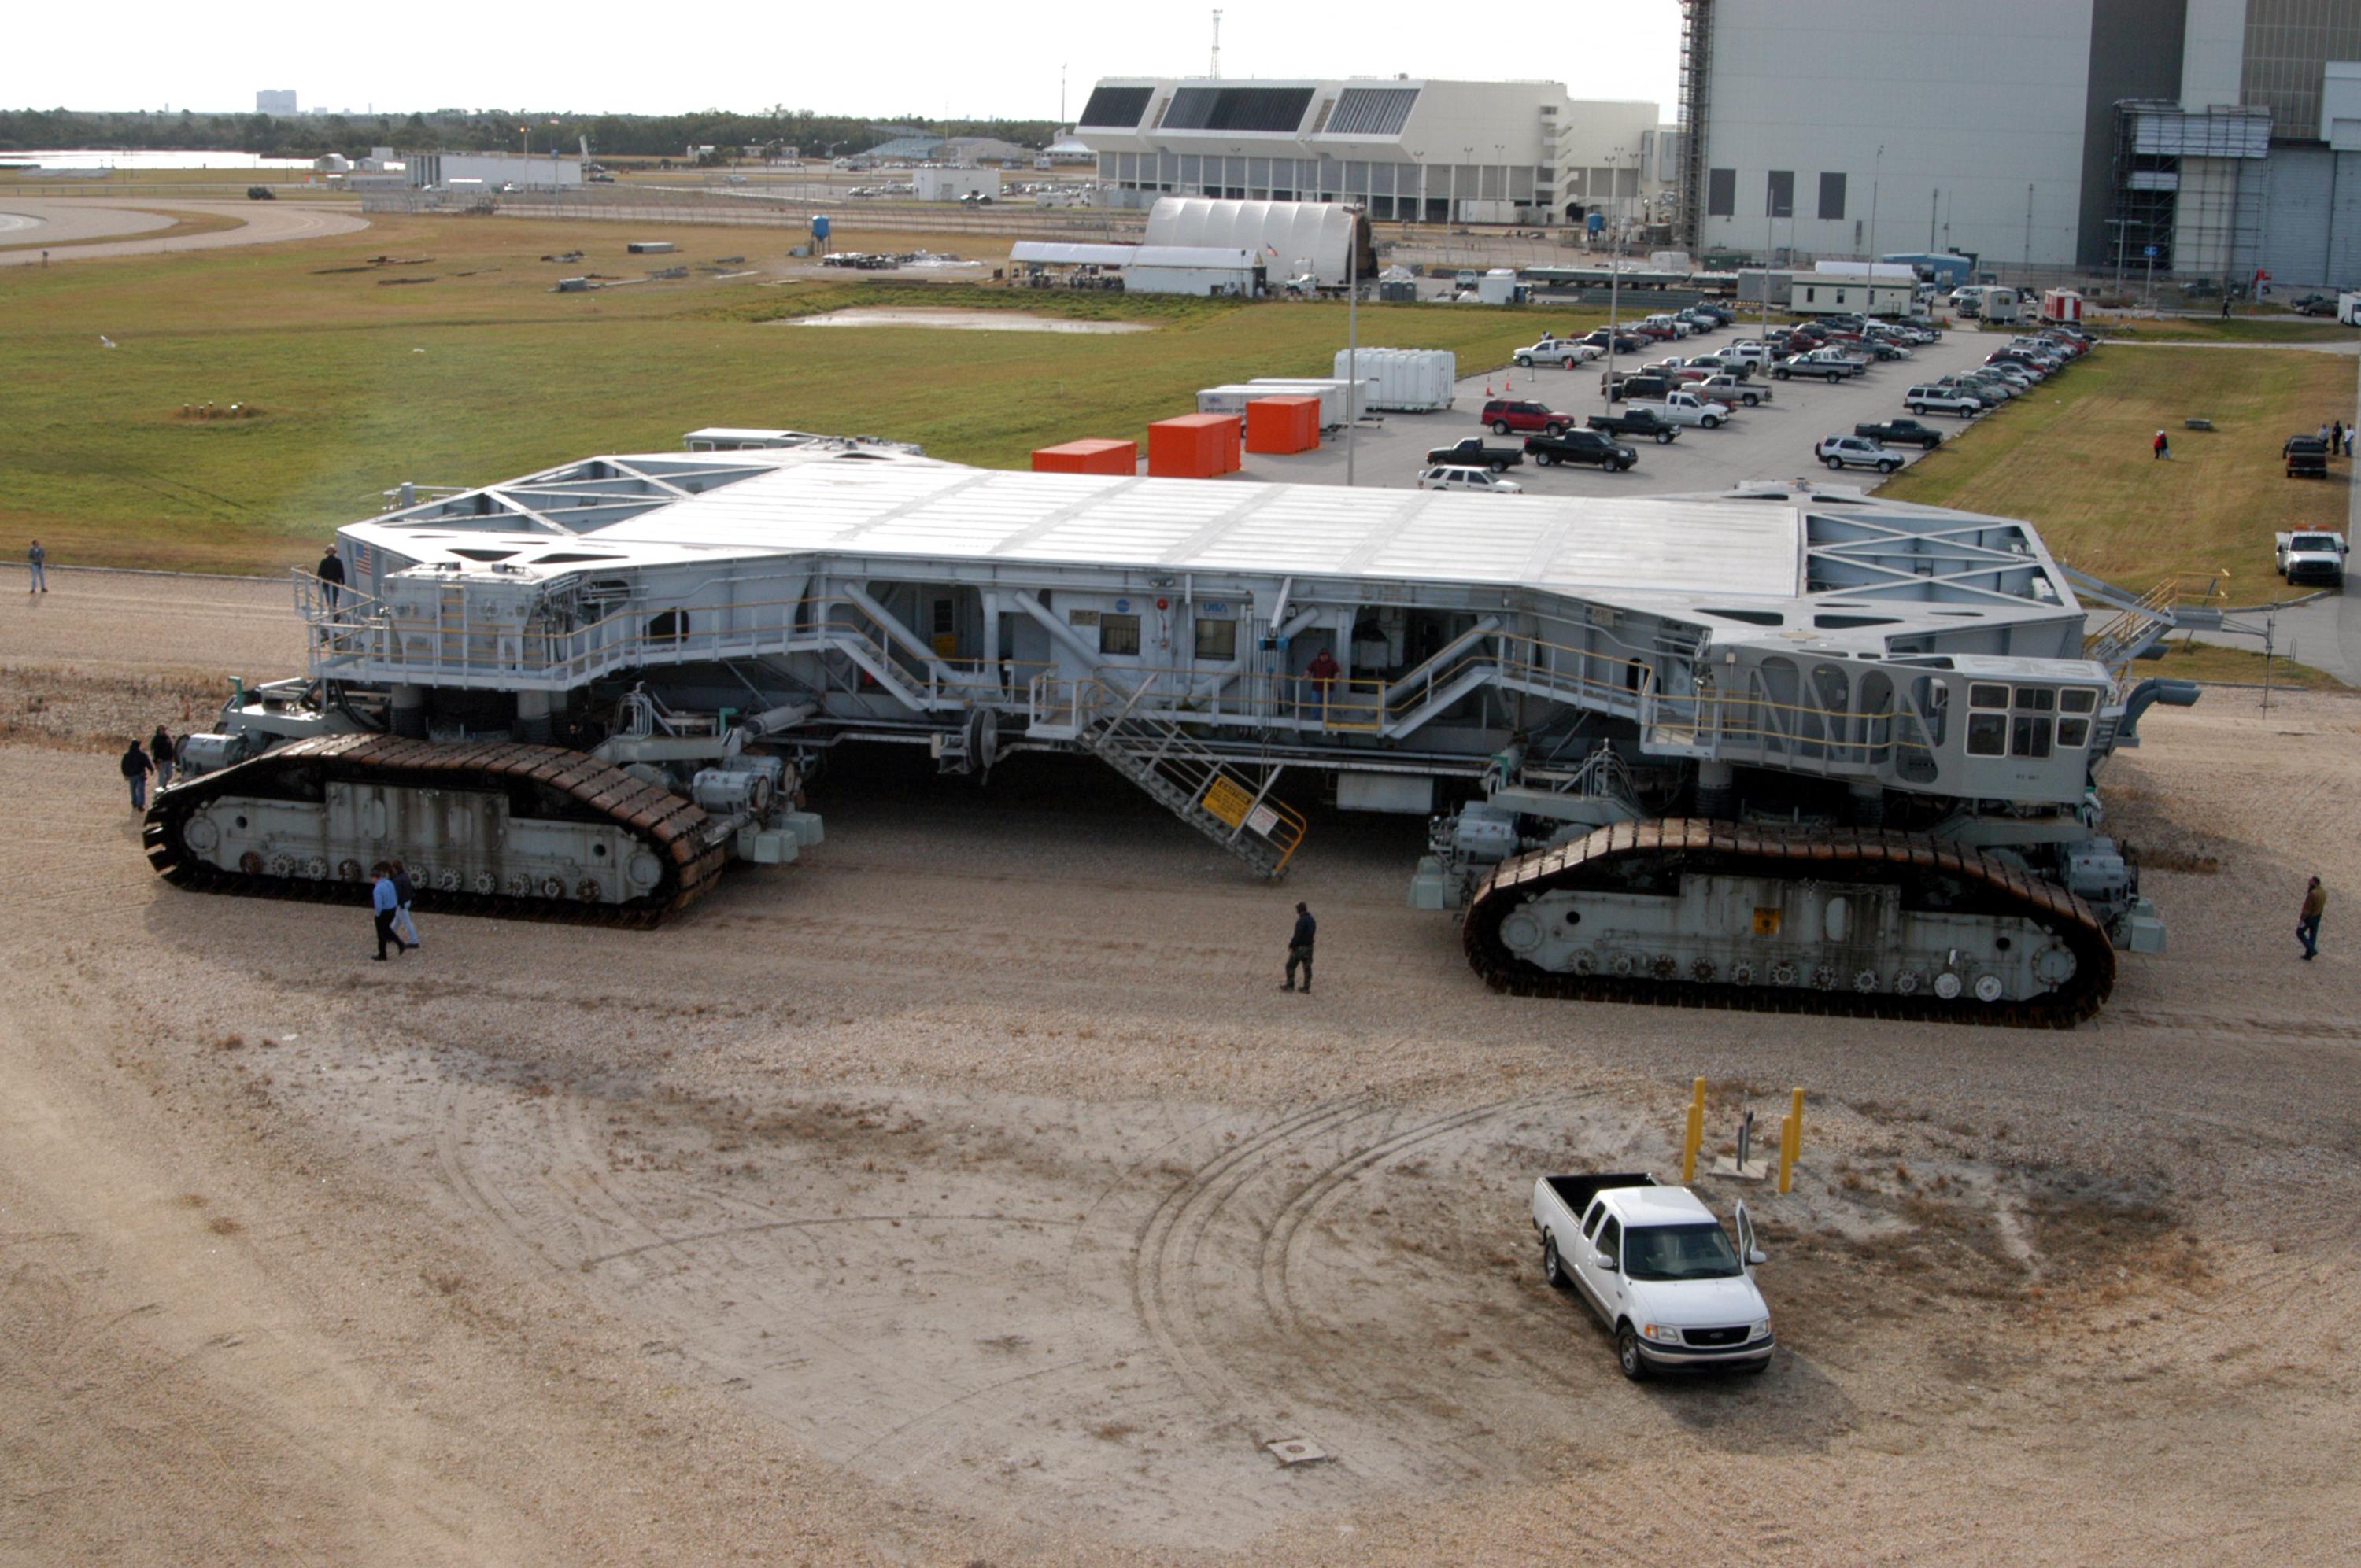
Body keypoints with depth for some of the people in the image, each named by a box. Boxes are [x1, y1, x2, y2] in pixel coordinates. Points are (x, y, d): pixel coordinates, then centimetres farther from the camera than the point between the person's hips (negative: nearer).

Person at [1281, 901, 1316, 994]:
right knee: (1307, 968, 9)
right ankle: (1306, 988, 10)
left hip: (1300, 947, -8)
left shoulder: (1302, 921, -18)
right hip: (1309, 947, 8)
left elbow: (1298, 935, -22)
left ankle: (1290, 985, 5)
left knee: (1291, 966, 3)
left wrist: (1291, 945, -15)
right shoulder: (1312, 920, 9)